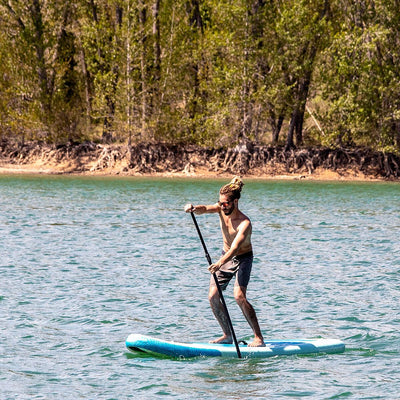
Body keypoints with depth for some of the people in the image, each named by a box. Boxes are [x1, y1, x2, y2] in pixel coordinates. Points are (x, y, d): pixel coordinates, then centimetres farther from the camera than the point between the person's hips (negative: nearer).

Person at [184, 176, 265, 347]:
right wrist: (193, 208, -51)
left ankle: (259, 338, -18)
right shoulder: (221, 209, -11)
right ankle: (227, 335, 10)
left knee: (239, 296, -24)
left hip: (243, 258, -7)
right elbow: (205, 209, -26)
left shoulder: (244, 224, -31)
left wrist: (220, 263, -58)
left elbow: (235, 248, -43)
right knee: (213, 296, -4)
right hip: (226, 257, 7)